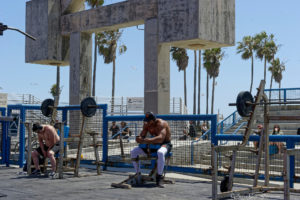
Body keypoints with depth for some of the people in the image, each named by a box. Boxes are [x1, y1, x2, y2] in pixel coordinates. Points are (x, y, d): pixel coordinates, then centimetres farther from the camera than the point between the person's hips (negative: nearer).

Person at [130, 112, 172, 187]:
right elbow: (142, 135, -2)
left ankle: (159, 179, -37)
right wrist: (139, 139, -29)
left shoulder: (160, 123, -24)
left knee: (160, 153, -44)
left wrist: (146, 141, -50)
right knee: (133, 152, -6)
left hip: (165, 144, -7)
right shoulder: (146, 124, -1)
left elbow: (160, 138, -39)